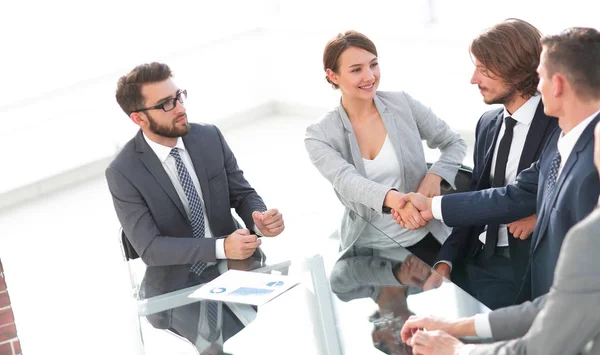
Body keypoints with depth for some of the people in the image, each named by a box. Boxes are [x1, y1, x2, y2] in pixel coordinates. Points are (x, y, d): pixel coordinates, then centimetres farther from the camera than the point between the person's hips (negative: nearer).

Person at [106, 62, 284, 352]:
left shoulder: (210, 137, -2)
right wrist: (221, 247, -28)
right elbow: (150, 247, -16)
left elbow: (242, 194, 3)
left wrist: (259, 219, -22)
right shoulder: (123, 173, -14)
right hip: (177, 285, -4)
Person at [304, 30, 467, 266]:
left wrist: (435, 176, -14)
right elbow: (347, 181, -26)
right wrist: (396, 199, -45)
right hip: (367, 252, -1)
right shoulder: (320, 136, -8)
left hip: (425, 239, 1)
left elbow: (454, 144, 7)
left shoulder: (403, 104, -5)